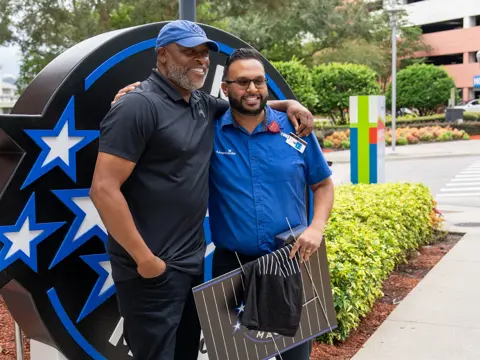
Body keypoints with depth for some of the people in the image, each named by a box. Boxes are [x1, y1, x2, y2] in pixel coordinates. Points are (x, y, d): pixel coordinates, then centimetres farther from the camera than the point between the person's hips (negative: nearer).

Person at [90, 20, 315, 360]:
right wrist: (144, 258, -19)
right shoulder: (138, 106, -15)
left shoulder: (204, 104, 9)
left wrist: (287, 104, 11)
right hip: (153, 267, -8)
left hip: (193, 260, 8)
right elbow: (103, 189, -20)